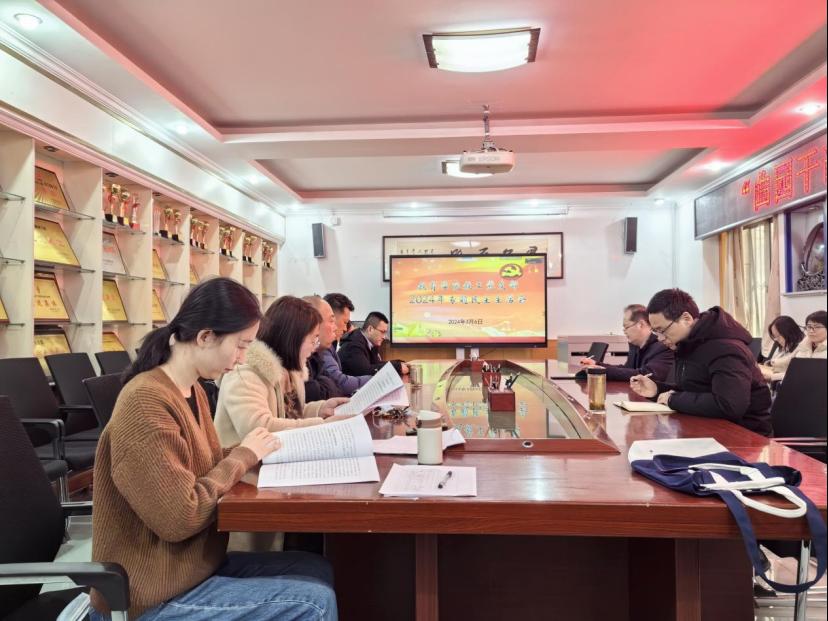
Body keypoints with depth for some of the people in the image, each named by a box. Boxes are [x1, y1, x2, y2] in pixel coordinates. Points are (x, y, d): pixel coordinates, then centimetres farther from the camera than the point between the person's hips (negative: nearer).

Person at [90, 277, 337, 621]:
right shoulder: (145, 402, -24)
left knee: (315, 569, 5)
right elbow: (180, 519, -27)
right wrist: (243, 456, -16)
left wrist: (250, 453, -6)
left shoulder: (193, 392, 6)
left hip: (194, 563, 9)